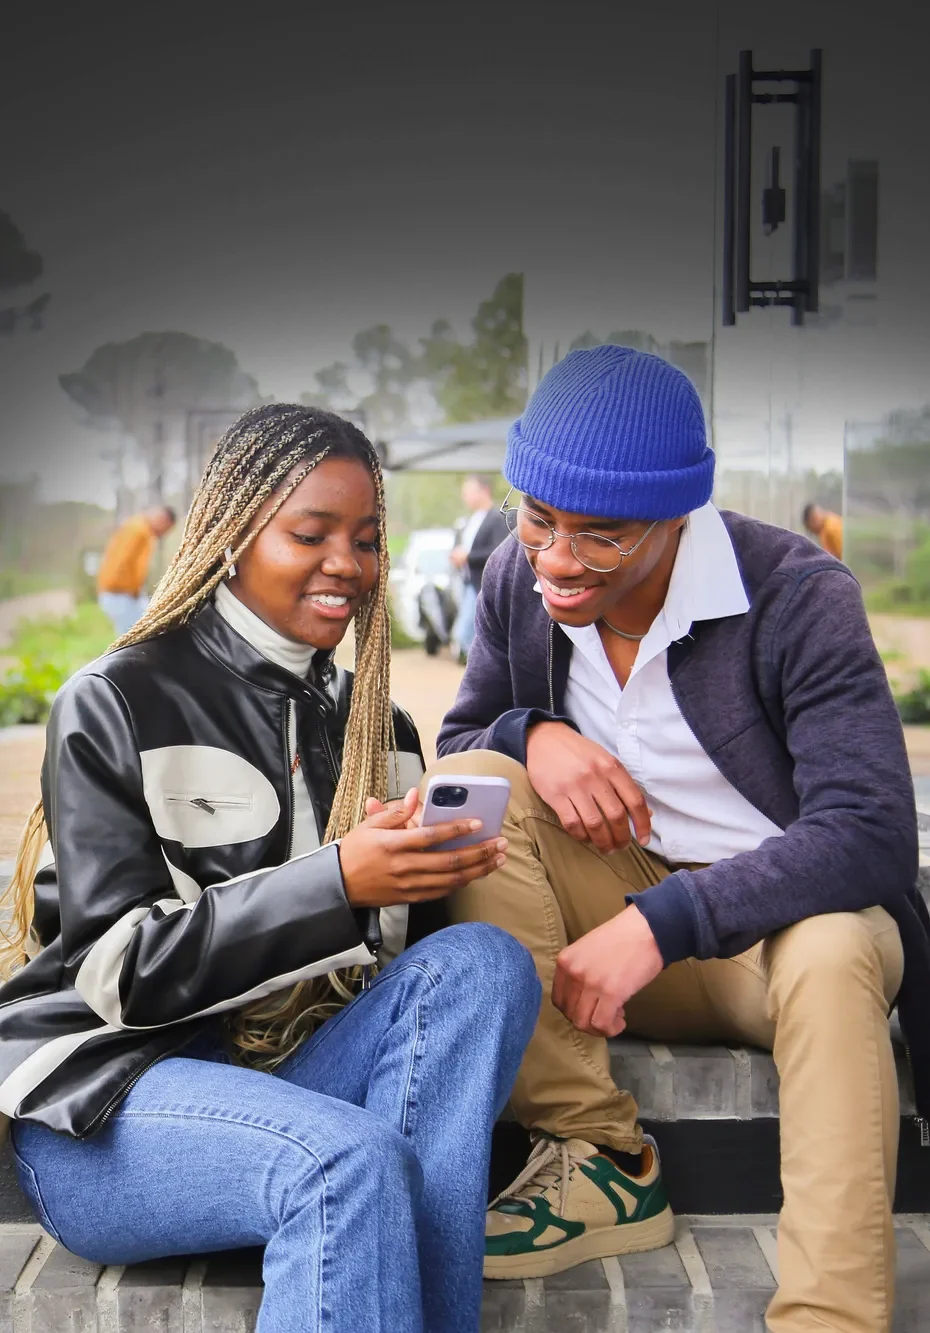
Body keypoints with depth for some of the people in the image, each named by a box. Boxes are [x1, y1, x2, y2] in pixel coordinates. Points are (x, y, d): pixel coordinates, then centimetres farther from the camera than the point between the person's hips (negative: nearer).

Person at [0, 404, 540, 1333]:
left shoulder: (376, 725, 12)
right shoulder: (116, 704, -6)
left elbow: (399, 947, 12)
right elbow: (117, 968, -13)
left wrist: (437, 870, -13)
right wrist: (338, 880, -25)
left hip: (289, 1066, 6)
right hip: (105, 1094, -6)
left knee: (482, 961, -22)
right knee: (352, 1159, -36)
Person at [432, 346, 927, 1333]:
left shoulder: (796, 597, -21)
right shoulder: (518, 582, -6)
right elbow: (457, 742, 5)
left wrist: (661, 923, -35)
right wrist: (531, 734, -21)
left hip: (782, 916, -4)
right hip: (613, 911, 5)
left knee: (834, 951, -38)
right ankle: (598, 1159, -19)